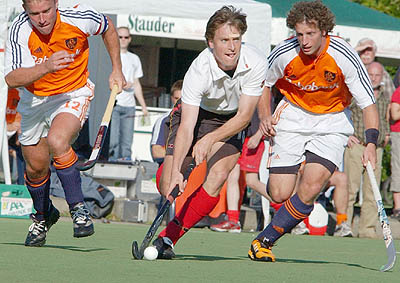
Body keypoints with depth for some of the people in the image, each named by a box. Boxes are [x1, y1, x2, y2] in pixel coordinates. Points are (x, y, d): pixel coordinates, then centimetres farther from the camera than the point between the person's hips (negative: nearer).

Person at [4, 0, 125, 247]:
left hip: (73, 94, -2)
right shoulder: (20, 30, -25)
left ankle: (78, 208, -19)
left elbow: (108, 28, 1)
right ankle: (43, 215, 41)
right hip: (35, 100, 2)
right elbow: (12, 78, -33)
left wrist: (117, 69, 3)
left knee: (57, 141, -31)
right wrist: (46, 67, -48)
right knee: (36, 166, 11)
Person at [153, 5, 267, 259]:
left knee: (217, 176, -26)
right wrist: (175, 171, -45)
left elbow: (244, 116, -23)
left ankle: (167, 238, -21)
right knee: (167, 186, -11)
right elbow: (187, 126, -34)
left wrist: (210, 139, -37)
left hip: (231, 122, 0)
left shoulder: (256, 63, -27)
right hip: (197, 115, 0)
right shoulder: (199, 70, -31)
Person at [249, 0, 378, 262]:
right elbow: (265, 84, 7)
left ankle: (264, 240, -8)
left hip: (332, 121, -1)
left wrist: (371, 144, -28)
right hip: (293, 117, 1)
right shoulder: (284, 54, -16)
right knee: (279, 194, -11)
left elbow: (368, 104, -16)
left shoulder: (343, 56, -22)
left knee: (312, 185, -23)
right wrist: (265, 116, -8)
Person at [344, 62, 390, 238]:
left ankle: (367, 229, 8)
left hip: (376, 150, 6)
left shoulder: (384, 96, 15)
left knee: (371, 192, 4)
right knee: (350, 189, -10)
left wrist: (386, 134, 17)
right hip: (356, 146, -5)